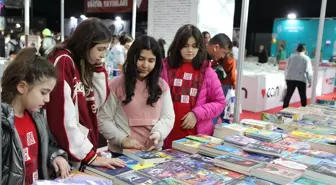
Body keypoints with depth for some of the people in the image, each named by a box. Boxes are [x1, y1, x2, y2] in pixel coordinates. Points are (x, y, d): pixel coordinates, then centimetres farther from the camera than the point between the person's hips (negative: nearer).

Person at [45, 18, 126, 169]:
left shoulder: (83, 64, 7)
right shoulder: (62, 62, -17)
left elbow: (99, 102, 10)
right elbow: (63, 116, -23)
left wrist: (98, 68, -1)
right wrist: (90, 156, -19)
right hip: (67, 153, -8)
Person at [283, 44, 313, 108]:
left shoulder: (291, 57, 5)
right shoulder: (306, 59, -2)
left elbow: (287, 68, 6)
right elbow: (309, 71, -3)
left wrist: (286, 77, 13)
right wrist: (310, 81, 3)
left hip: (290, 78, 3)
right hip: (301, 79, -2)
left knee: (288, 94, 6)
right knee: (303, 96, 8)